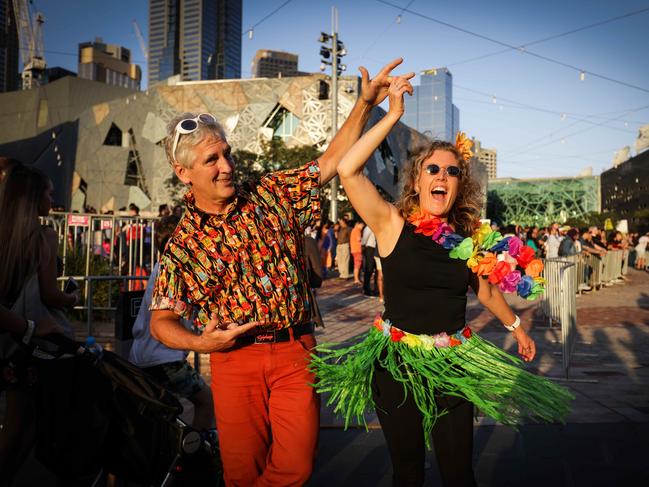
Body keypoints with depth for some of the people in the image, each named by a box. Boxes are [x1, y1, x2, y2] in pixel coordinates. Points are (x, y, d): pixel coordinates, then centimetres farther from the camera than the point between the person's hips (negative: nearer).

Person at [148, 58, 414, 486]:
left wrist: (365, 103, -3)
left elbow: (331, 162, 5)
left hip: (296, 351, 1)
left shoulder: (273, 195, 4)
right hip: (234, 359, -1)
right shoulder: (183, 244, -1)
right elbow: (161, 321, 2)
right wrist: (200, 342, -17)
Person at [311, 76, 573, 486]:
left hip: (454, 365, 2)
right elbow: (348, 170, -22)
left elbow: (486, 288, 18)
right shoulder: (393, 224, -9)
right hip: (396, 362, -2)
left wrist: (515, 326, 31)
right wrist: (394, 116, -20)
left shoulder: (472, 237, 0)